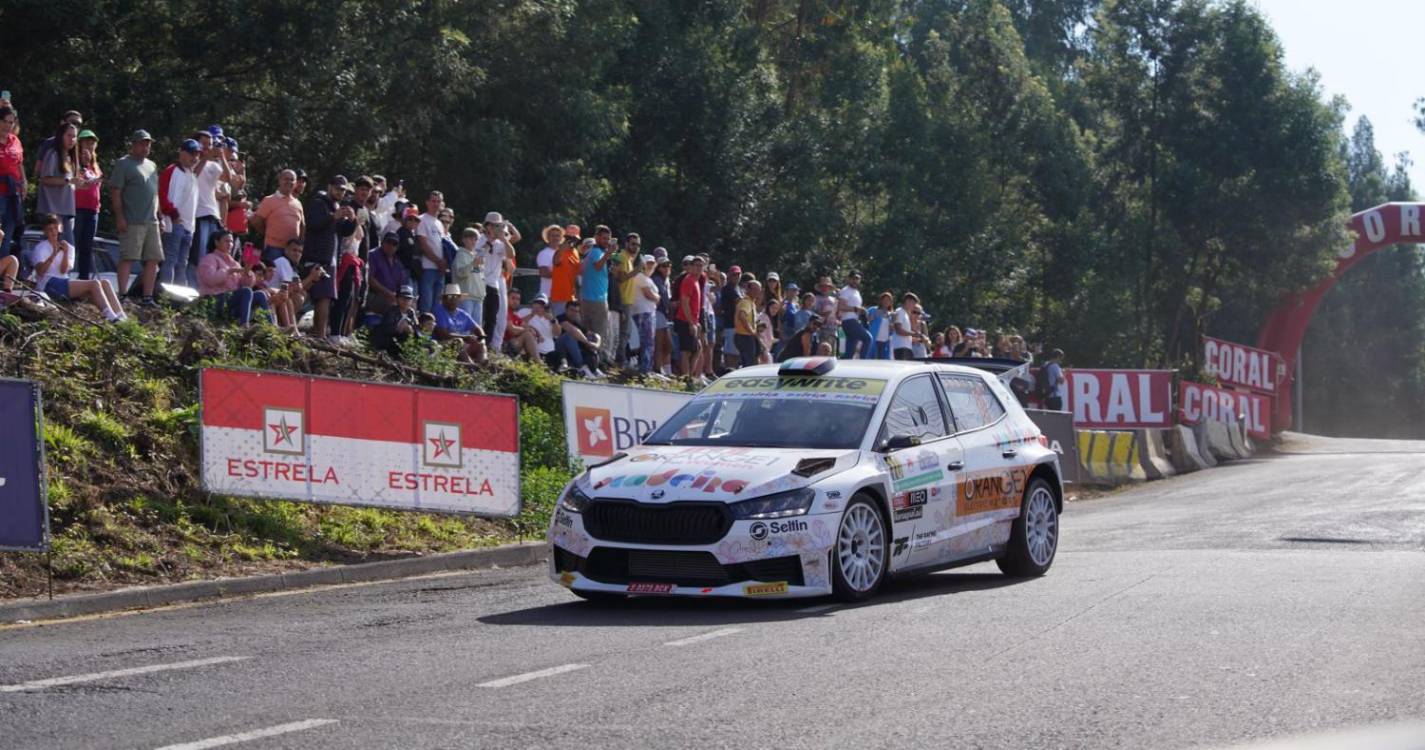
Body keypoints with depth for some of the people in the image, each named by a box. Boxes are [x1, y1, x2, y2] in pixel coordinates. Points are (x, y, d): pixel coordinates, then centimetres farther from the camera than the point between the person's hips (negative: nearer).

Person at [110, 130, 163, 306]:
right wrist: (119, 217, -16)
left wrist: (158, 216, 19)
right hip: (132, 222, -7)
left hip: (151, 222, 7)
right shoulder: (123, 164, -3)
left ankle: (147, 298, 9)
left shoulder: (152, 166, 20)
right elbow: (115, 192, -9)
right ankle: (123, 296, -10)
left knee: (153, 259, 5)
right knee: (127, 258, -9)